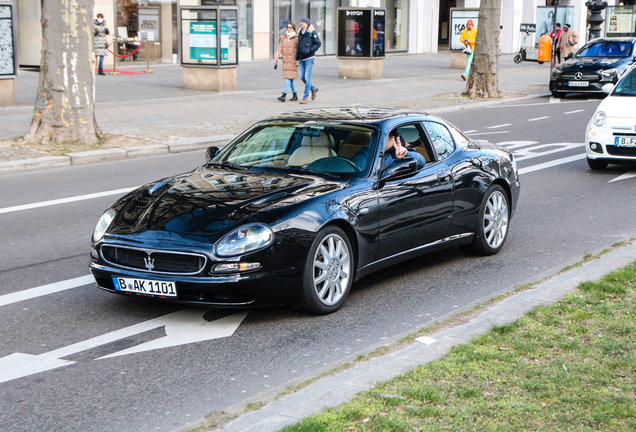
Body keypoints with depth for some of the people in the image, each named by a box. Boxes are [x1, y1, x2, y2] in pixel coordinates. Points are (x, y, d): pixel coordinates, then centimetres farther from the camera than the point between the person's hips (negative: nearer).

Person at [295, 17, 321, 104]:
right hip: (302, 58, 7)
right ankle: (313, 88, 27)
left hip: (309, 58, -7)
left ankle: (306, 97, -3)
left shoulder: (312, 32, -7)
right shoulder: (301, 33, 14)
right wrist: (297, 59, 16)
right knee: (301, 76, 5)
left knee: (307, 77, -7)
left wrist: (309, 50, -20)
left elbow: (318, 43, -10)